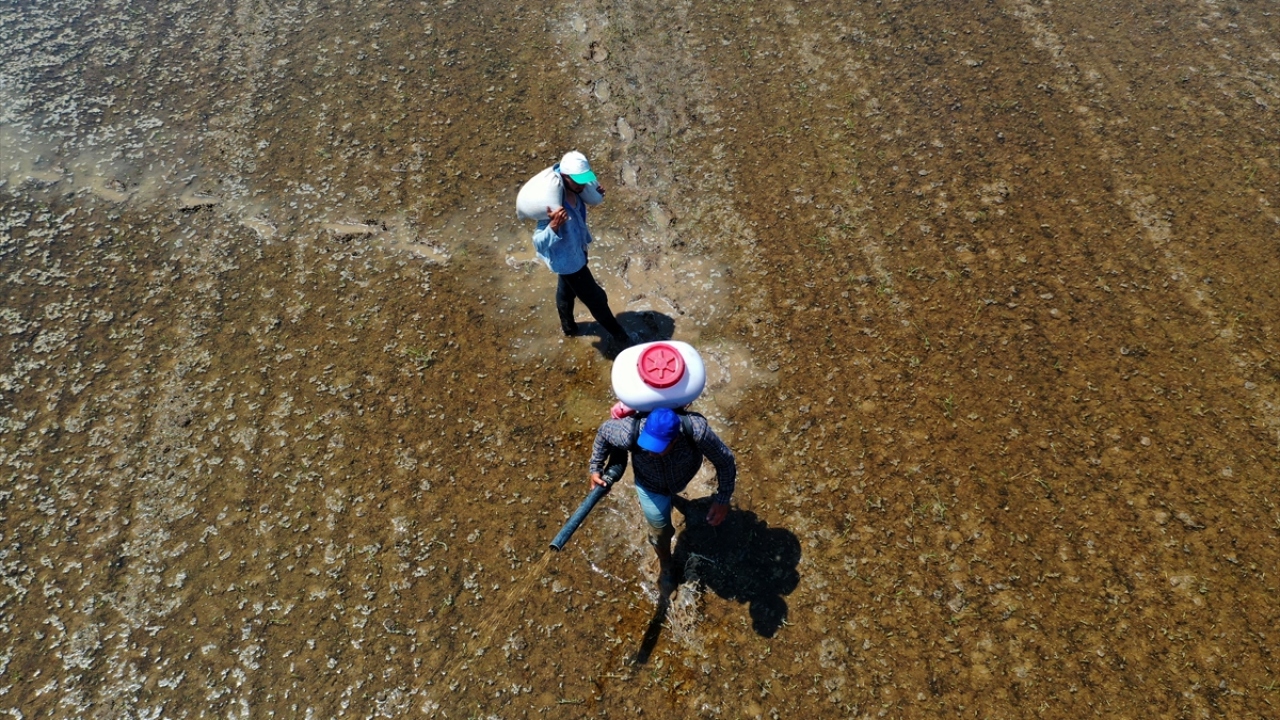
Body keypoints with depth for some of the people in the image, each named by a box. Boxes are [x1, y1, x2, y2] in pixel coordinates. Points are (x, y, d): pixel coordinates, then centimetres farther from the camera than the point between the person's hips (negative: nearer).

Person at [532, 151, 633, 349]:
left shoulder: (573, 192, -14)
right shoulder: (554, 204, -39)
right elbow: (539, 243, -36)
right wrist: (554, 226, -55)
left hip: (576, 251, 9)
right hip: (568, 259, -9)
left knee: (566, 289, 32)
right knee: (596, 299, 7)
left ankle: (568, 326, 59)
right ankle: (623, 341, 27)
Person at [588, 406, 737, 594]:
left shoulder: (697, 430, -46)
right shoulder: (629, 433, -44)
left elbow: (726, 460, -27)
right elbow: (603, 431, -19)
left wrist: (722, 500, -25)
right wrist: (596, 468, -15)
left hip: (683, 477, 0)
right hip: (650, 484, 0)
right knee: (660, 531, 16)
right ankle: (665, 566, 49)